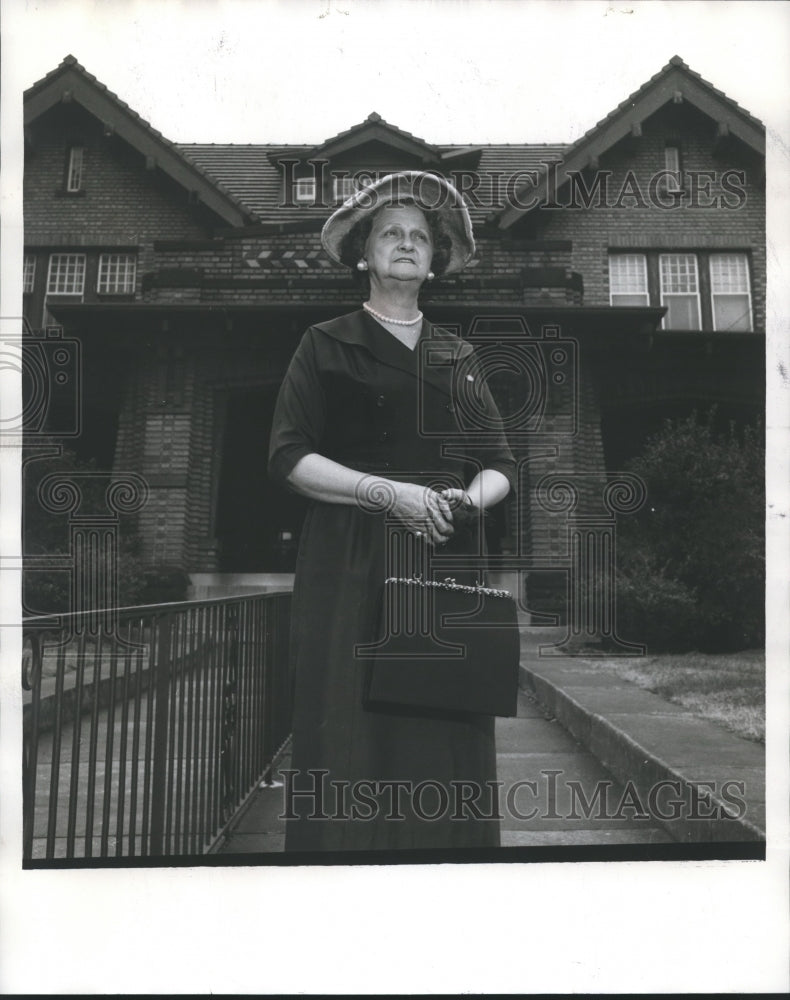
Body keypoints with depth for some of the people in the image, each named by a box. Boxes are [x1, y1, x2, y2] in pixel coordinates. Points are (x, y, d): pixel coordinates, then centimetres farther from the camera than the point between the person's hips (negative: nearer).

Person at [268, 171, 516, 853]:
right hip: (352, 566, -2)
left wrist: (471, 498, -8)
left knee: (445, 734, 1)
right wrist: (390, 493, -14)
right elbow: (288, 457, -3)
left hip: (447, 562, 3)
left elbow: (500, 464, 16)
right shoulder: (327, 345, 8)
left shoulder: (458, 356, 18)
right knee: (354, 732, -4)